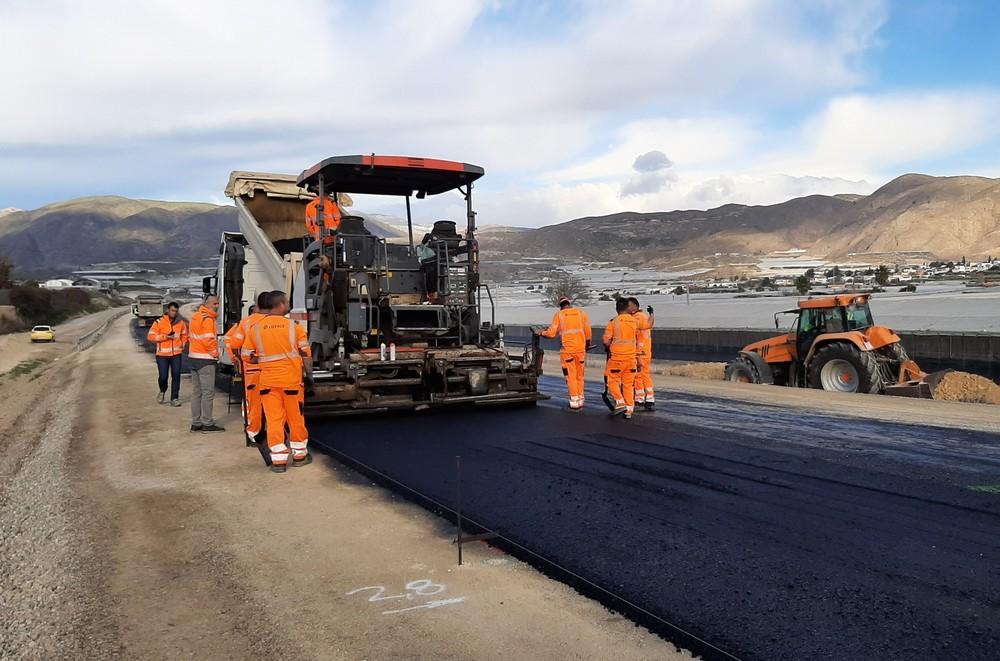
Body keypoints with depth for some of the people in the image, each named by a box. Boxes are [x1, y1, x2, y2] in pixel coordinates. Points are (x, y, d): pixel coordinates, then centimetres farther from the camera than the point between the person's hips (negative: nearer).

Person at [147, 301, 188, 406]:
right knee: (163, 376, -1)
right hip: (162, 354, -2)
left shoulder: (180, 322, 6)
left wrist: (183, 345, 6)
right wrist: (165, 337, -17)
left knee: (176, 376, -1)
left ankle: (174, 398, 6)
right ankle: (162, 391, 31)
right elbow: (150, 336, -8)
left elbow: (184, 335, 21)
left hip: (176, 354, 2)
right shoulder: (159, 322, -5)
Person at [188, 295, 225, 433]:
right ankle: (207, 423, -3)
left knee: (196, 392, 11)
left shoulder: (195, 317, 15)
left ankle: (195, 423, 14)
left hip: (193, 358, 9)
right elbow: (208, 340, -20)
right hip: (205, 360, -9)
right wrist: (215, 354, -5)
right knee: (208, 392, -5)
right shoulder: (208, 319, -13)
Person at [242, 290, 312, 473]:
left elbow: (249, 357, 5)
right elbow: (306, 354, -4)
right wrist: (309, 374, 7)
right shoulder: (294, 326, -7)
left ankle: (278, 460, 3)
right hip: (292, 379, -1)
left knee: (274, 419, 5)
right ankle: (300, 455, 23)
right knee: (296, 418, 12)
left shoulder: (255, 328, -1)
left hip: (268, 381, 1)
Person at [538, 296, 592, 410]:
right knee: (579, 376, 12)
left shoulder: (559, 315, 2)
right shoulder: (581, 313, 11)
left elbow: (551, 333, -4)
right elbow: (588, 333, 10)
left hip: (567, 349, -3)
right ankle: (580, 401, 15)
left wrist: (542, 333, 16)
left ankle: (574, 402, 2)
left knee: (571, 376, 2)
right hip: (580, 348, 3)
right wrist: (587, 346, 24)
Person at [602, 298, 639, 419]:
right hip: (631, 356, 4)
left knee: (612, 380, 10)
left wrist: (609, 347, 9)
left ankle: (620, 403, -5)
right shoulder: (634, 321, 3)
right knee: (628, 383, 11)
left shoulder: (614, 322, -10)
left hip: (617, 356, -4)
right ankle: (629, 409, 11)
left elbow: (606, 341, -11)